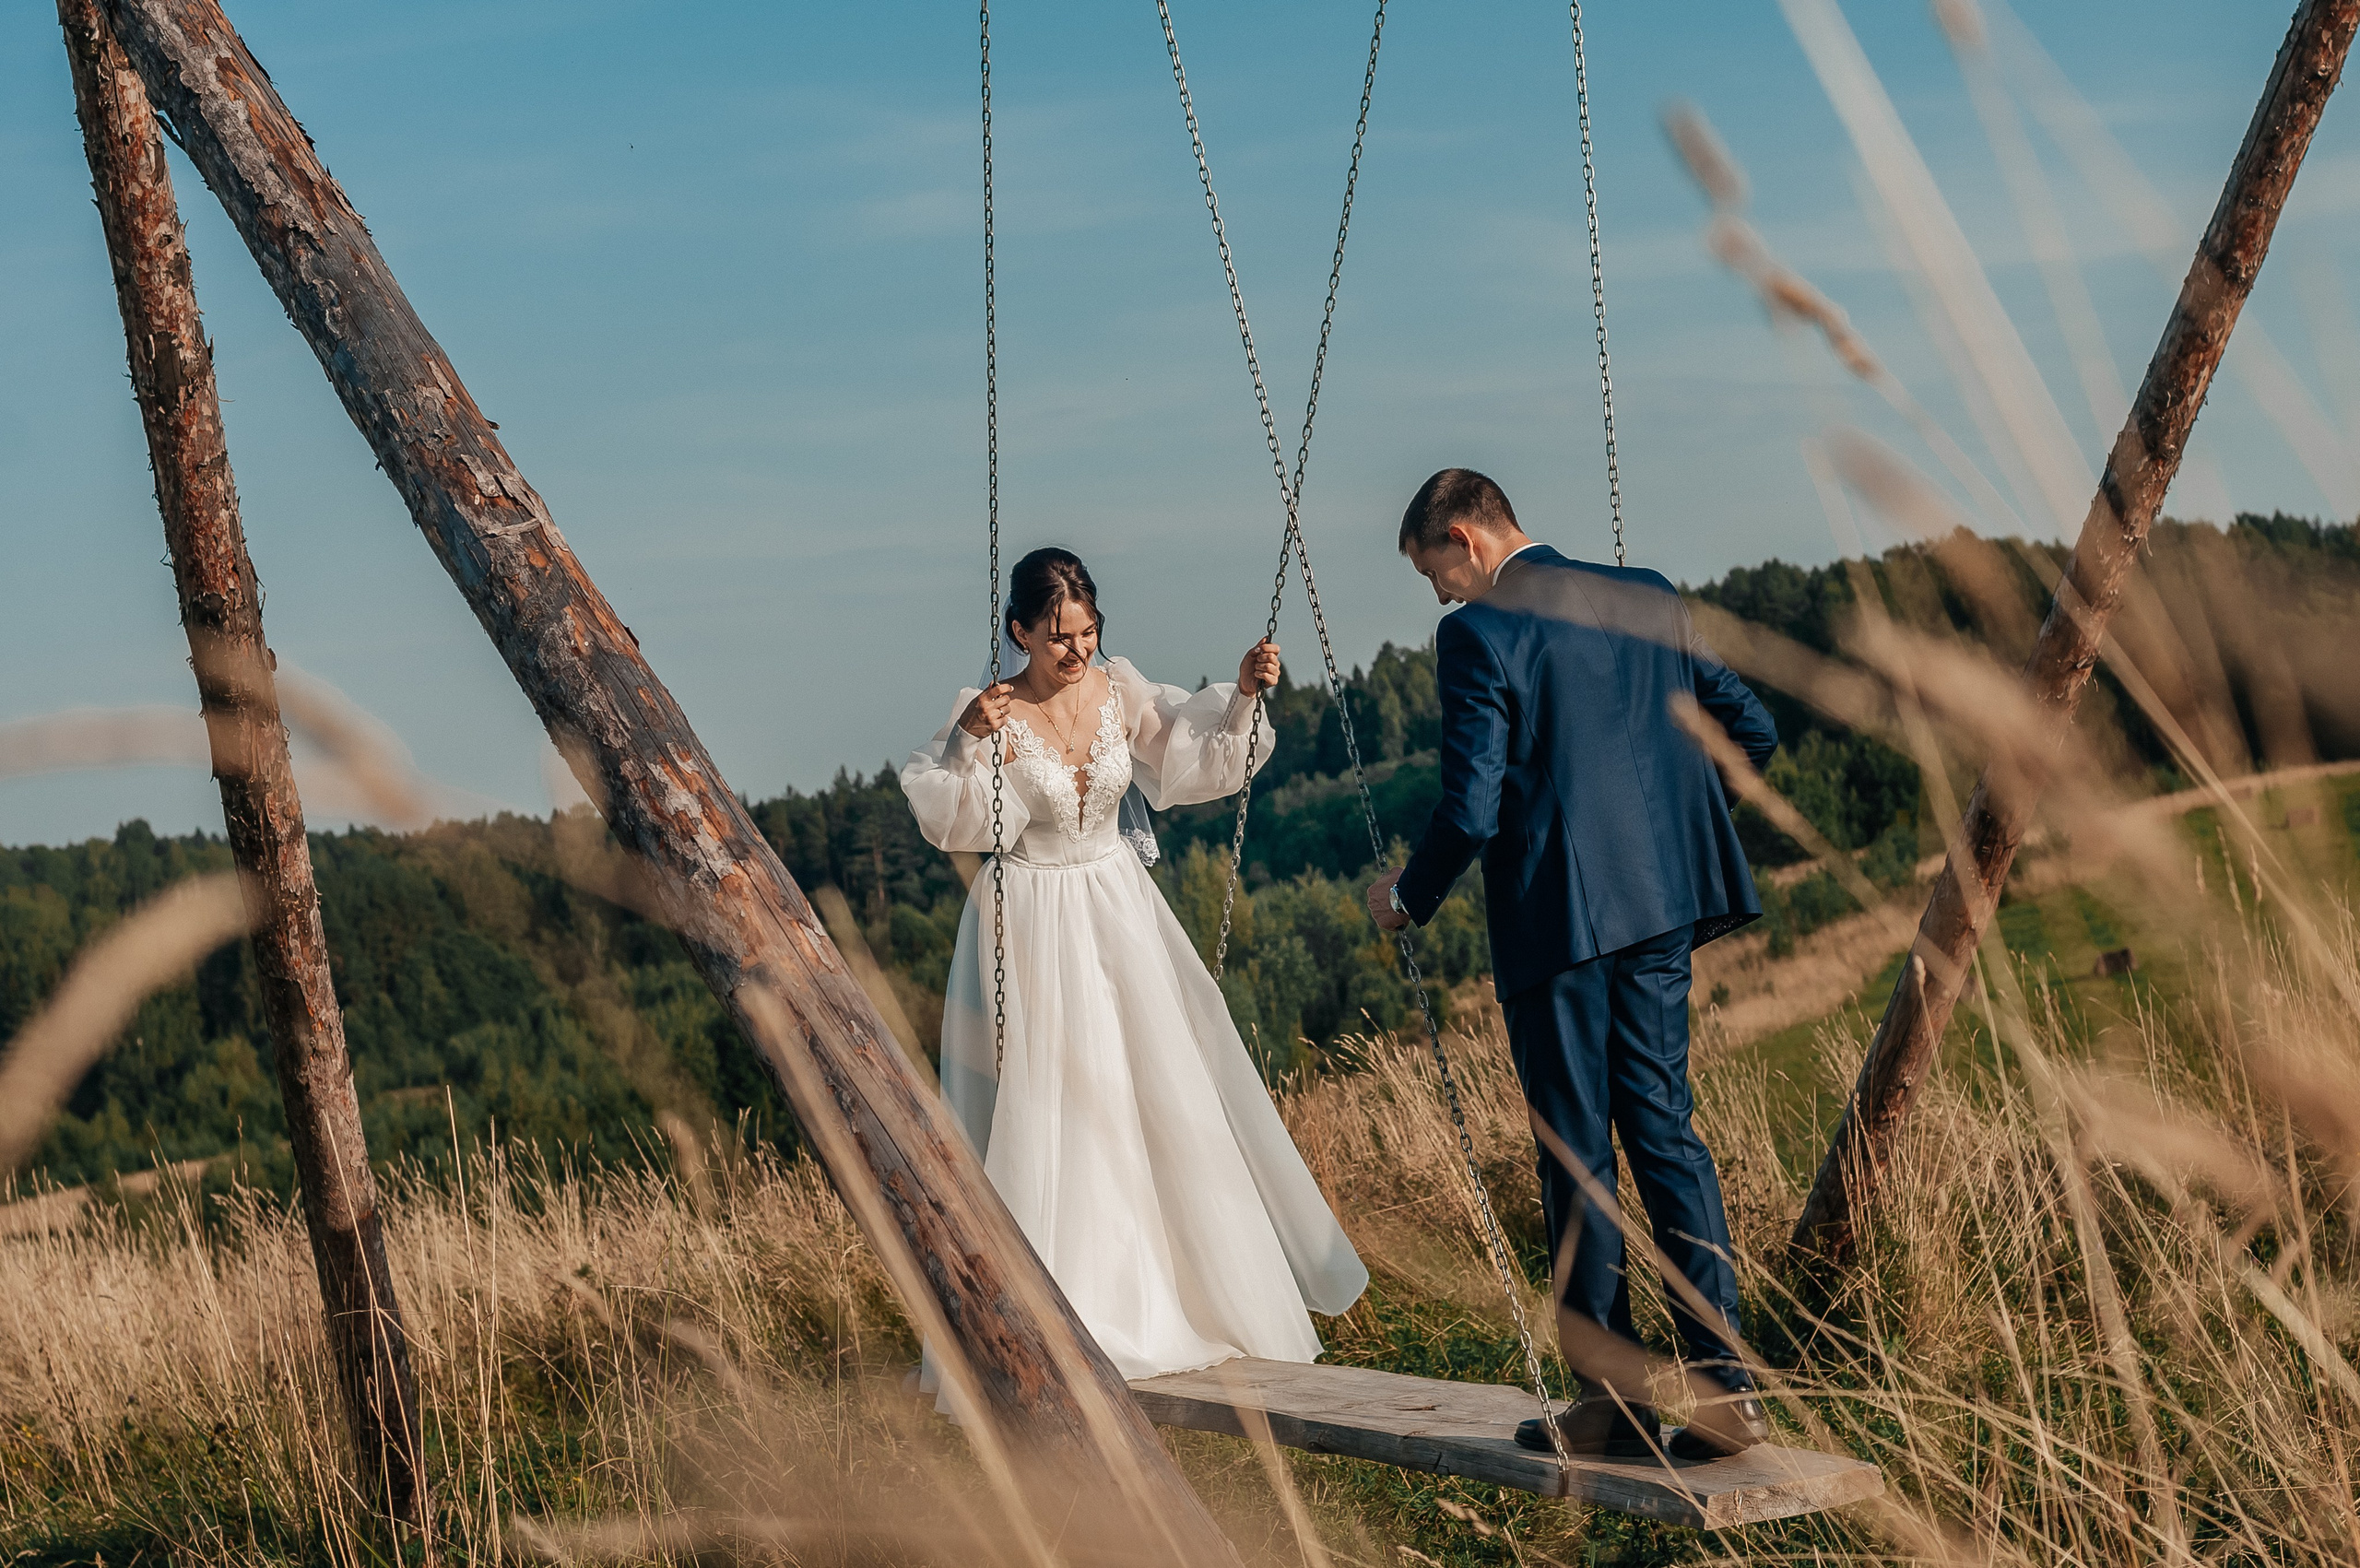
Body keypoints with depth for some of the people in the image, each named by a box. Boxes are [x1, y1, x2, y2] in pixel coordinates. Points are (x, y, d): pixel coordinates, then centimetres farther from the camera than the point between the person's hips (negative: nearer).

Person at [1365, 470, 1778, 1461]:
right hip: (1661, 904, 6)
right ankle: (1725, 1386, 7)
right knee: (1662, 1127, 11)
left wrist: (1407, 897, 3)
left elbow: (1471, 810, -14)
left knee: (1576, 1153, 4)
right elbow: (1752, 731, 11)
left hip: (1556, 917, -6)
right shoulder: (1645, 597, 9)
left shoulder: (1477, 634, -10)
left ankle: (1613, 1396, 11)